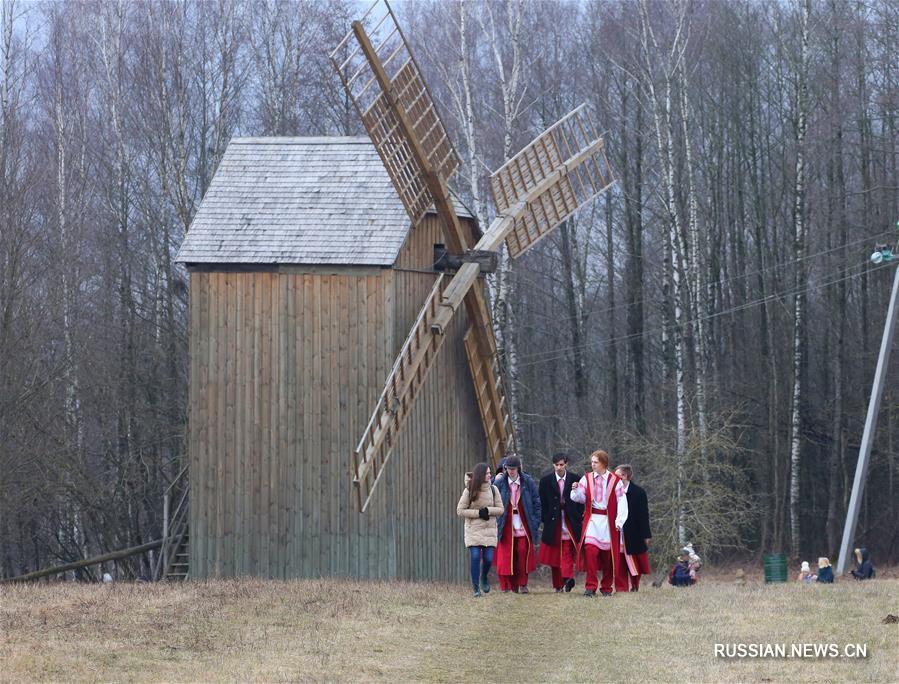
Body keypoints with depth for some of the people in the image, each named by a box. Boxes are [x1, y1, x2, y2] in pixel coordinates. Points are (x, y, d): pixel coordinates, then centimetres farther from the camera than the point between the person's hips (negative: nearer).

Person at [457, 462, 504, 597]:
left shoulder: (493, 490, 1)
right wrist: (478, 513, -14)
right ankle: (476, 589, -4)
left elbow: (500, 509, 4)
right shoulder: (469, 491, -5)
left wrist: (488, 510, -16)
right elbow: (460, 511, -4)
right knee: (475, 557, -12)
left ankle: (484, 578, 28)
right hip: (473, 529, -2)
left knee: (488, 558, -4)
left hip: (490, 529, 2)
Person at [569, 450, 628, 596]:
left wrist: (619, 521, -10)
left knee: (608, 555, 4)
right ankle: (590, 586, -13)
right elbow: (580, 498, 1)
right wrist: (576, 491, -21)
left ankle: (606, 587, 17)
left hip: (608, 521, 0)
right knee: (590, 550, -16)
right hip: (592, 521, 0)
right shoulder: (587, 478, 6)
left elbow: (621, 502, -1)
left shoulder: (615, 481, 1)